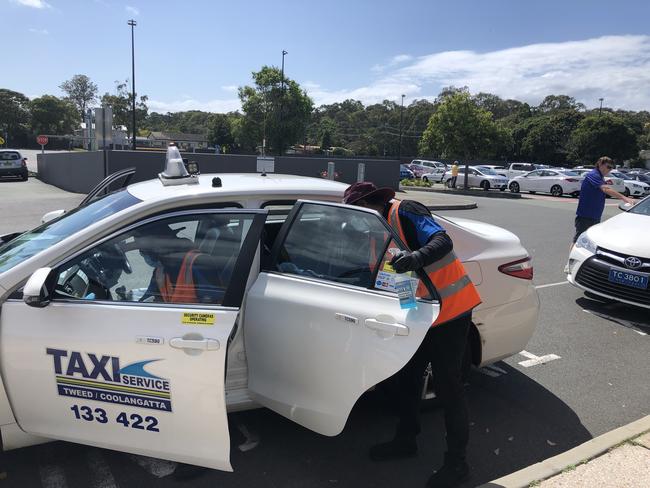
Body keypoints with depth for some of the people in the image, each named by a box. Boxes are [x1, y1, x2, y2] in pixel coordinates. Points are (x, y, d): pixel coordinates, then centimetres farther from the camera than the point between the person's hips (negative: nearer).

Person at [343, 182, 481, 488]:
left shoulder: (404, 211, -15)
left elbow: (442, 241, -29)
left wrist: (416, 258, -47)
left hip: (450, 310, -9)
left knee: (447, 385, -1)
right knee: (406, 377, 15)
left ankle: (457, 462, 15)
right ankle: (406, 440, 34)